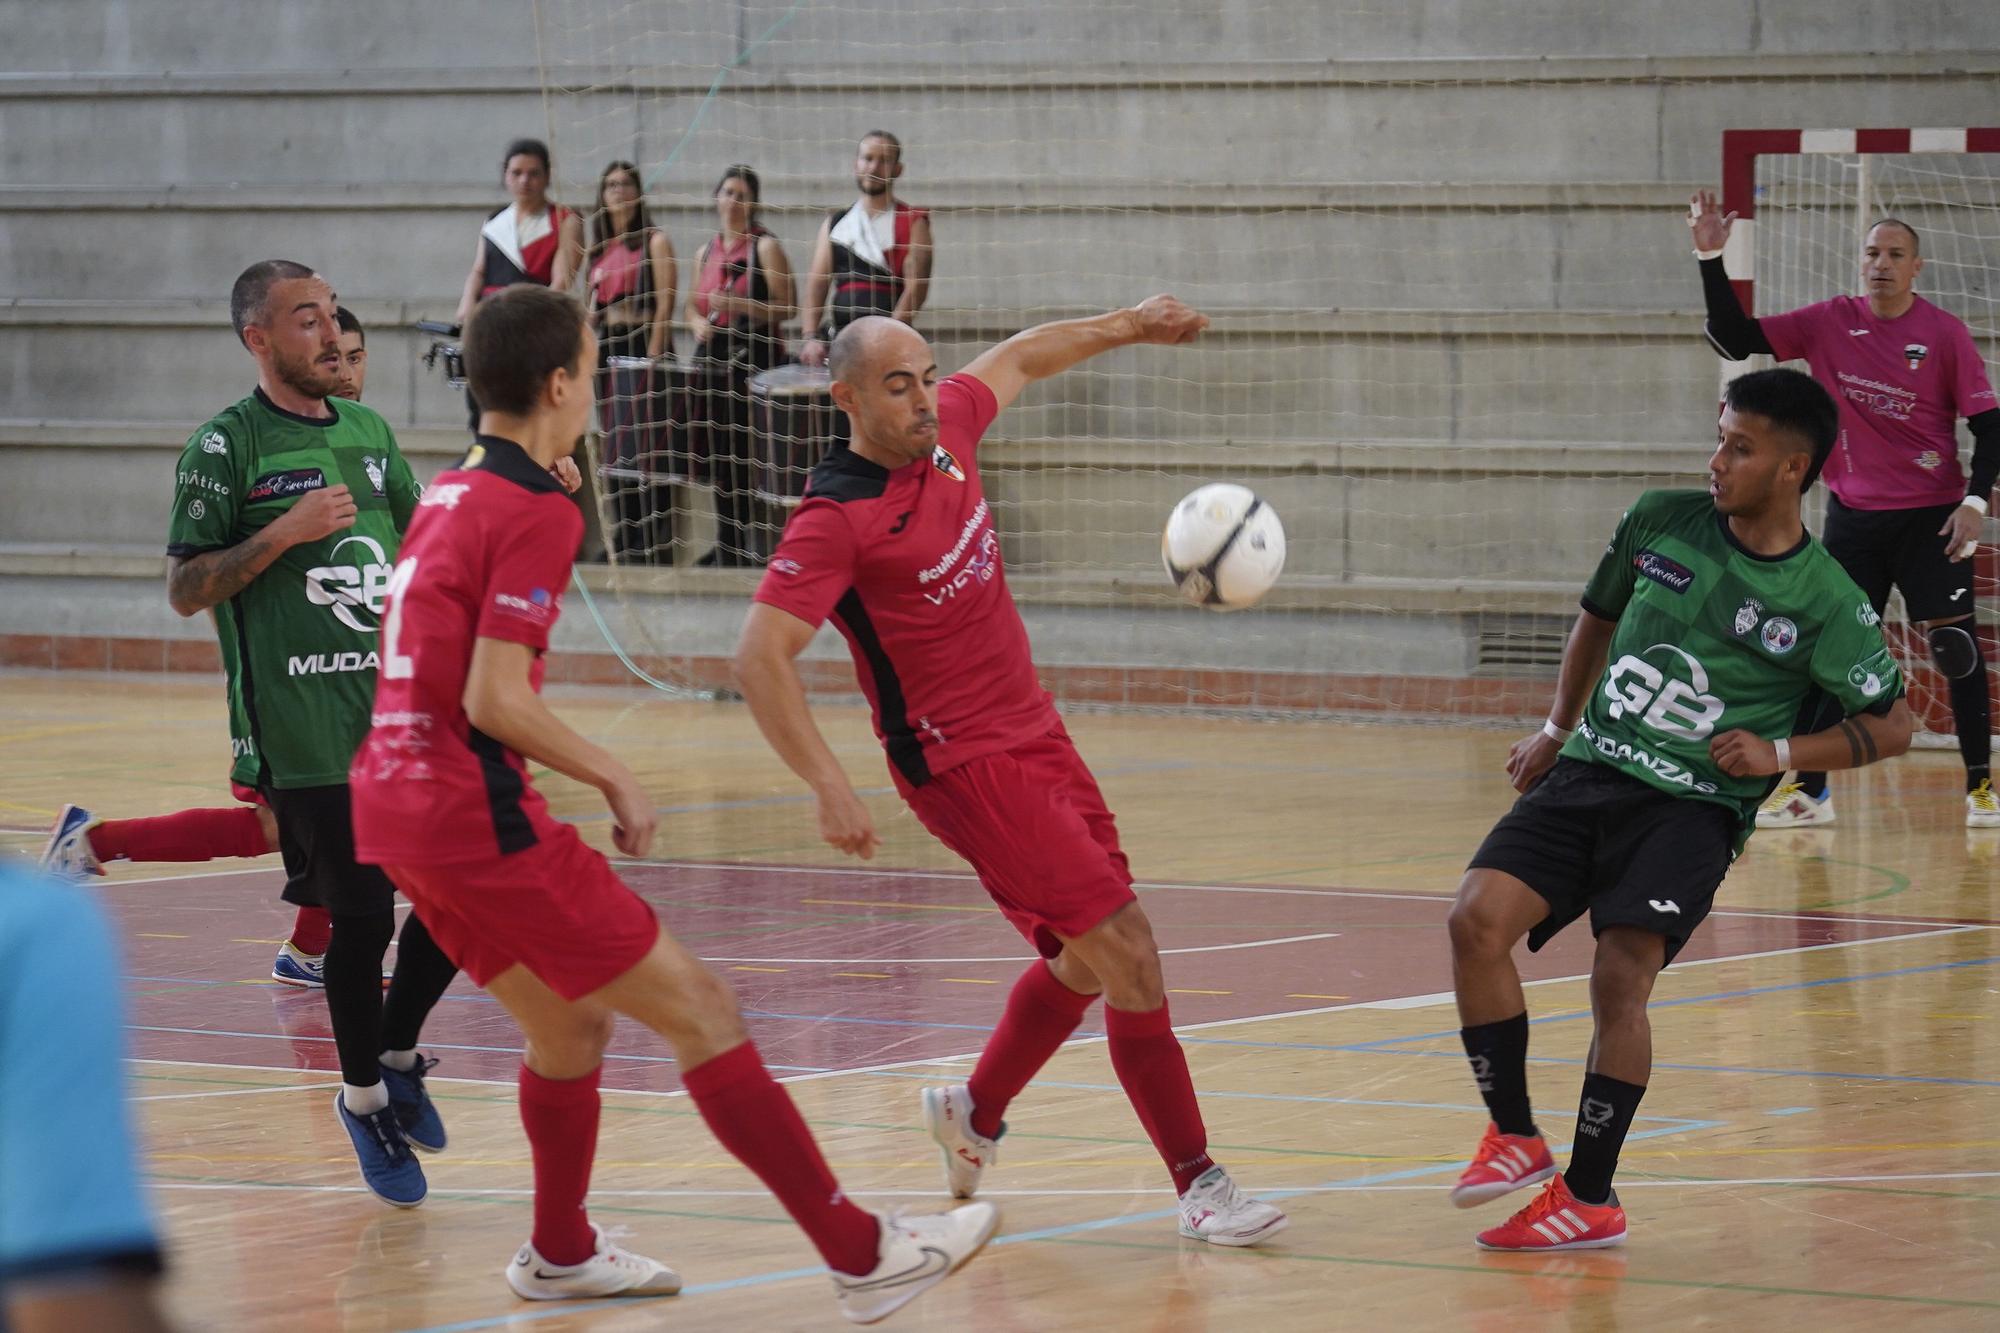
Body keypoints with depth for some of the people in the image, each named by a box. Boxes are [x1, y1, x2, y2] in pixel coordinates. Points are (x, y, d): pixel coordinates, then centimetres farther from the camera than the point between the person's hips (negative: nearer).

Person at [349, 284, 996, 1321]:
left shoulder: (445, 497, 14)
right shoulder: (536, 515, -13)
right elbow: (494, 700, -18)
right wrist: (614, 779, -8)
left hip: (391, 802, 9)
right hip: (476, 813, -9)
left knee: (565, 1019, 25)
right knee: (698, 1008, -4)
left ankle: (560, 1253, 37)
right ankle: (861, 1254, -4)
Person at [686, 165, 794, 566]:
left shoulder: (765, 247, -2)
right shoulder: (707, 251, 16)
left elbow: (785, 308, -7)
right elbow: (693, 305, 24)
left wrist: (741, 306, -20)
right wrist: (699, 323, 1)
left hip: (753, 354, -6)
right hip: (713, 354, 6)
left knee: (747, 450, -12)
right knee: (718, 452, 7)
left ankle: (756, 542, -10)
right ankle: (727, 544, 15)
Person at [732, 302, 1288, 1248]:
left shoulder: (945, 428, 2)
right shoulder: (836, 519, -19)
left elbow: (1020, 358, 24)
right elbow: (759, 657, -24)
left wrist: (1127, 327, 29)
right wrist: (829, 787, -32)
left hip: (1037, 737, 9)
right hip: (968, 768, -9)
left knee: (1088, 955, 18)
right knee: (1128, 955, -13)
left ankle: (974, 1114, 39)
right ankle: (1199, 1186, -7)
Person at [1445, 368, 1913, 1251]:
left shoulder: (1826, 602, -5)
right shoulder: (1660, 523, 5)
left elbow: (1892, 727, 3)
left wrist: (1780, 754, -9)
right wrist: (1557, 729, 23)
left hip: (1694, 805, -4)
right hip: (1587, 773, 4)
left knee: (1620, 978, -21)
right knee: (1477, 919, -17)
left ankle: (1590, 1195, -4)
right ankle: (1516, 1136, -2)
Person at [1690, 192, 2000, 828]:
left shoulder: (1944, 334, -6)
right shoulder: (1830, 323, 0)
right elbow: (1734, 338, -3)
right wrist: (1710, 259, -13)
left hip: (1931, 515, -3)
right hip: (1853, 514, 3)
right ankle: (1807, 791, 11)